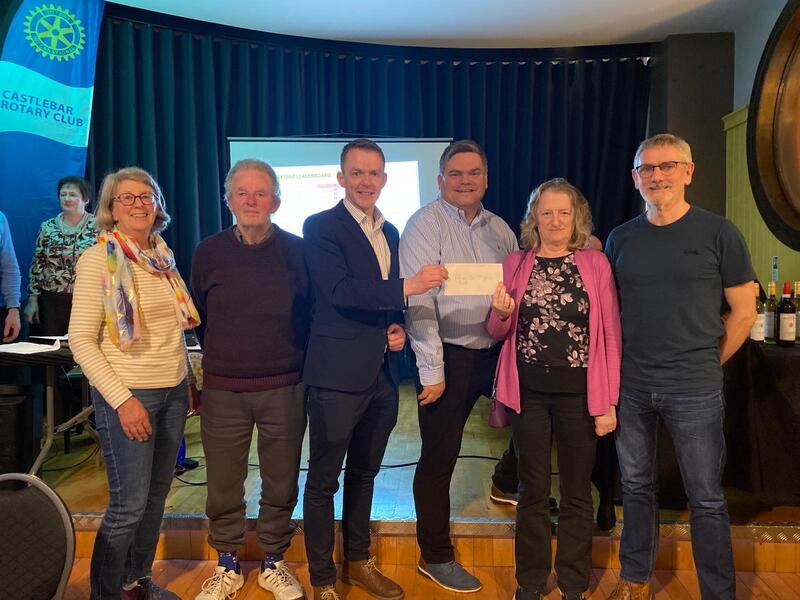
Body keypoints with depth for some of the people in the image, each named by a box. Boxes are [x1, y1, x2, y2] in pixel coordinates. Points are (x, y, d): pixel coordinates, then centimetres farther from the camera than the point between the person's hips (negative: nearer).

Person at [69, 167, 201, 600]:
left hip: (173, 392, 6)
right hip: (128, 394, -5)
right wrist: (122, 399, -17)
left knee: (156, 495, 13)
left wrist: (191, 380, 11)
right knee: (129, 504, 0)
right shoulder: (97, 259, -8)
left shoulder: (164, 256, 9)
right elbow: (81, 340, -11)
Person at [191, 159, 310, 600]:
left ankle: (273, 564, 32)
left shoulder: (297, 250, -3)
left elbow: (311, 314, 5)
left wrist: (295, 360, 6)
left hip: (284, 389, 0)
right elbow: (198, 315, 11)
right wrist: (220, 358, 12)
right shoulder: (209, 251, 0)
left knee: (281, 483, 11)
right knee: (223, 485, 11)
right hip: (222, 390, 1)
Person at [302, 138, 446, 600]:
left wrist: (399, 326, 0)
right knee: (323, 480, 7)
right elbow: (338, 291, -21)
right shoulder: (321, 227, -7)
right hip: (338, 372, -6)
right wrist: (407, 287, -29)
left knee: (364, 473, 20)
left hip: (384, 373, 7)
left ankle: (359, 562, 37)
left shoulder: (391, 233, 13)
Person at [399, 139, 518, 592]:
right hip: (449, 355, -5)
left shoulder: (500, 229, 10)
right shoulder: (425, 225, -8)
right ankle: (436, 556, 21)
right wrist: (431, 371, -17)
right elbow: (419, 301, -14)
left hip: (498, 351, 6)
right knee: (439, 458, 3)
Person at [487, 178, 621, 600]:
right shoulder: (515, 264, 5)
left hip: (579, 392, -1)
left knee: (577, 494, 10)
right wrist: (501, 313, -13)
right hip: (528, 392, 1)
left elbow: (611, 336, -1)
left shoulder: (596, 264, 0)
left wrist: (609, 402, -5)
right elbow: (498, 333, 10)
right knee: (532, 491, 11)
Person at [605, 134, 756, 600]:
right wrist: (623, 362, 5)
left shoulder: (718, 233, -4)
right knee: (636, 487, 15)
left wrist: (706, 365, 2)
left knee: (707, 500, 6)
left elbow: (744, 312, 1)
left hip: (695, 392, -3)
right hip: (631, 387, 3)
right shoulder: (621, 239, 6)